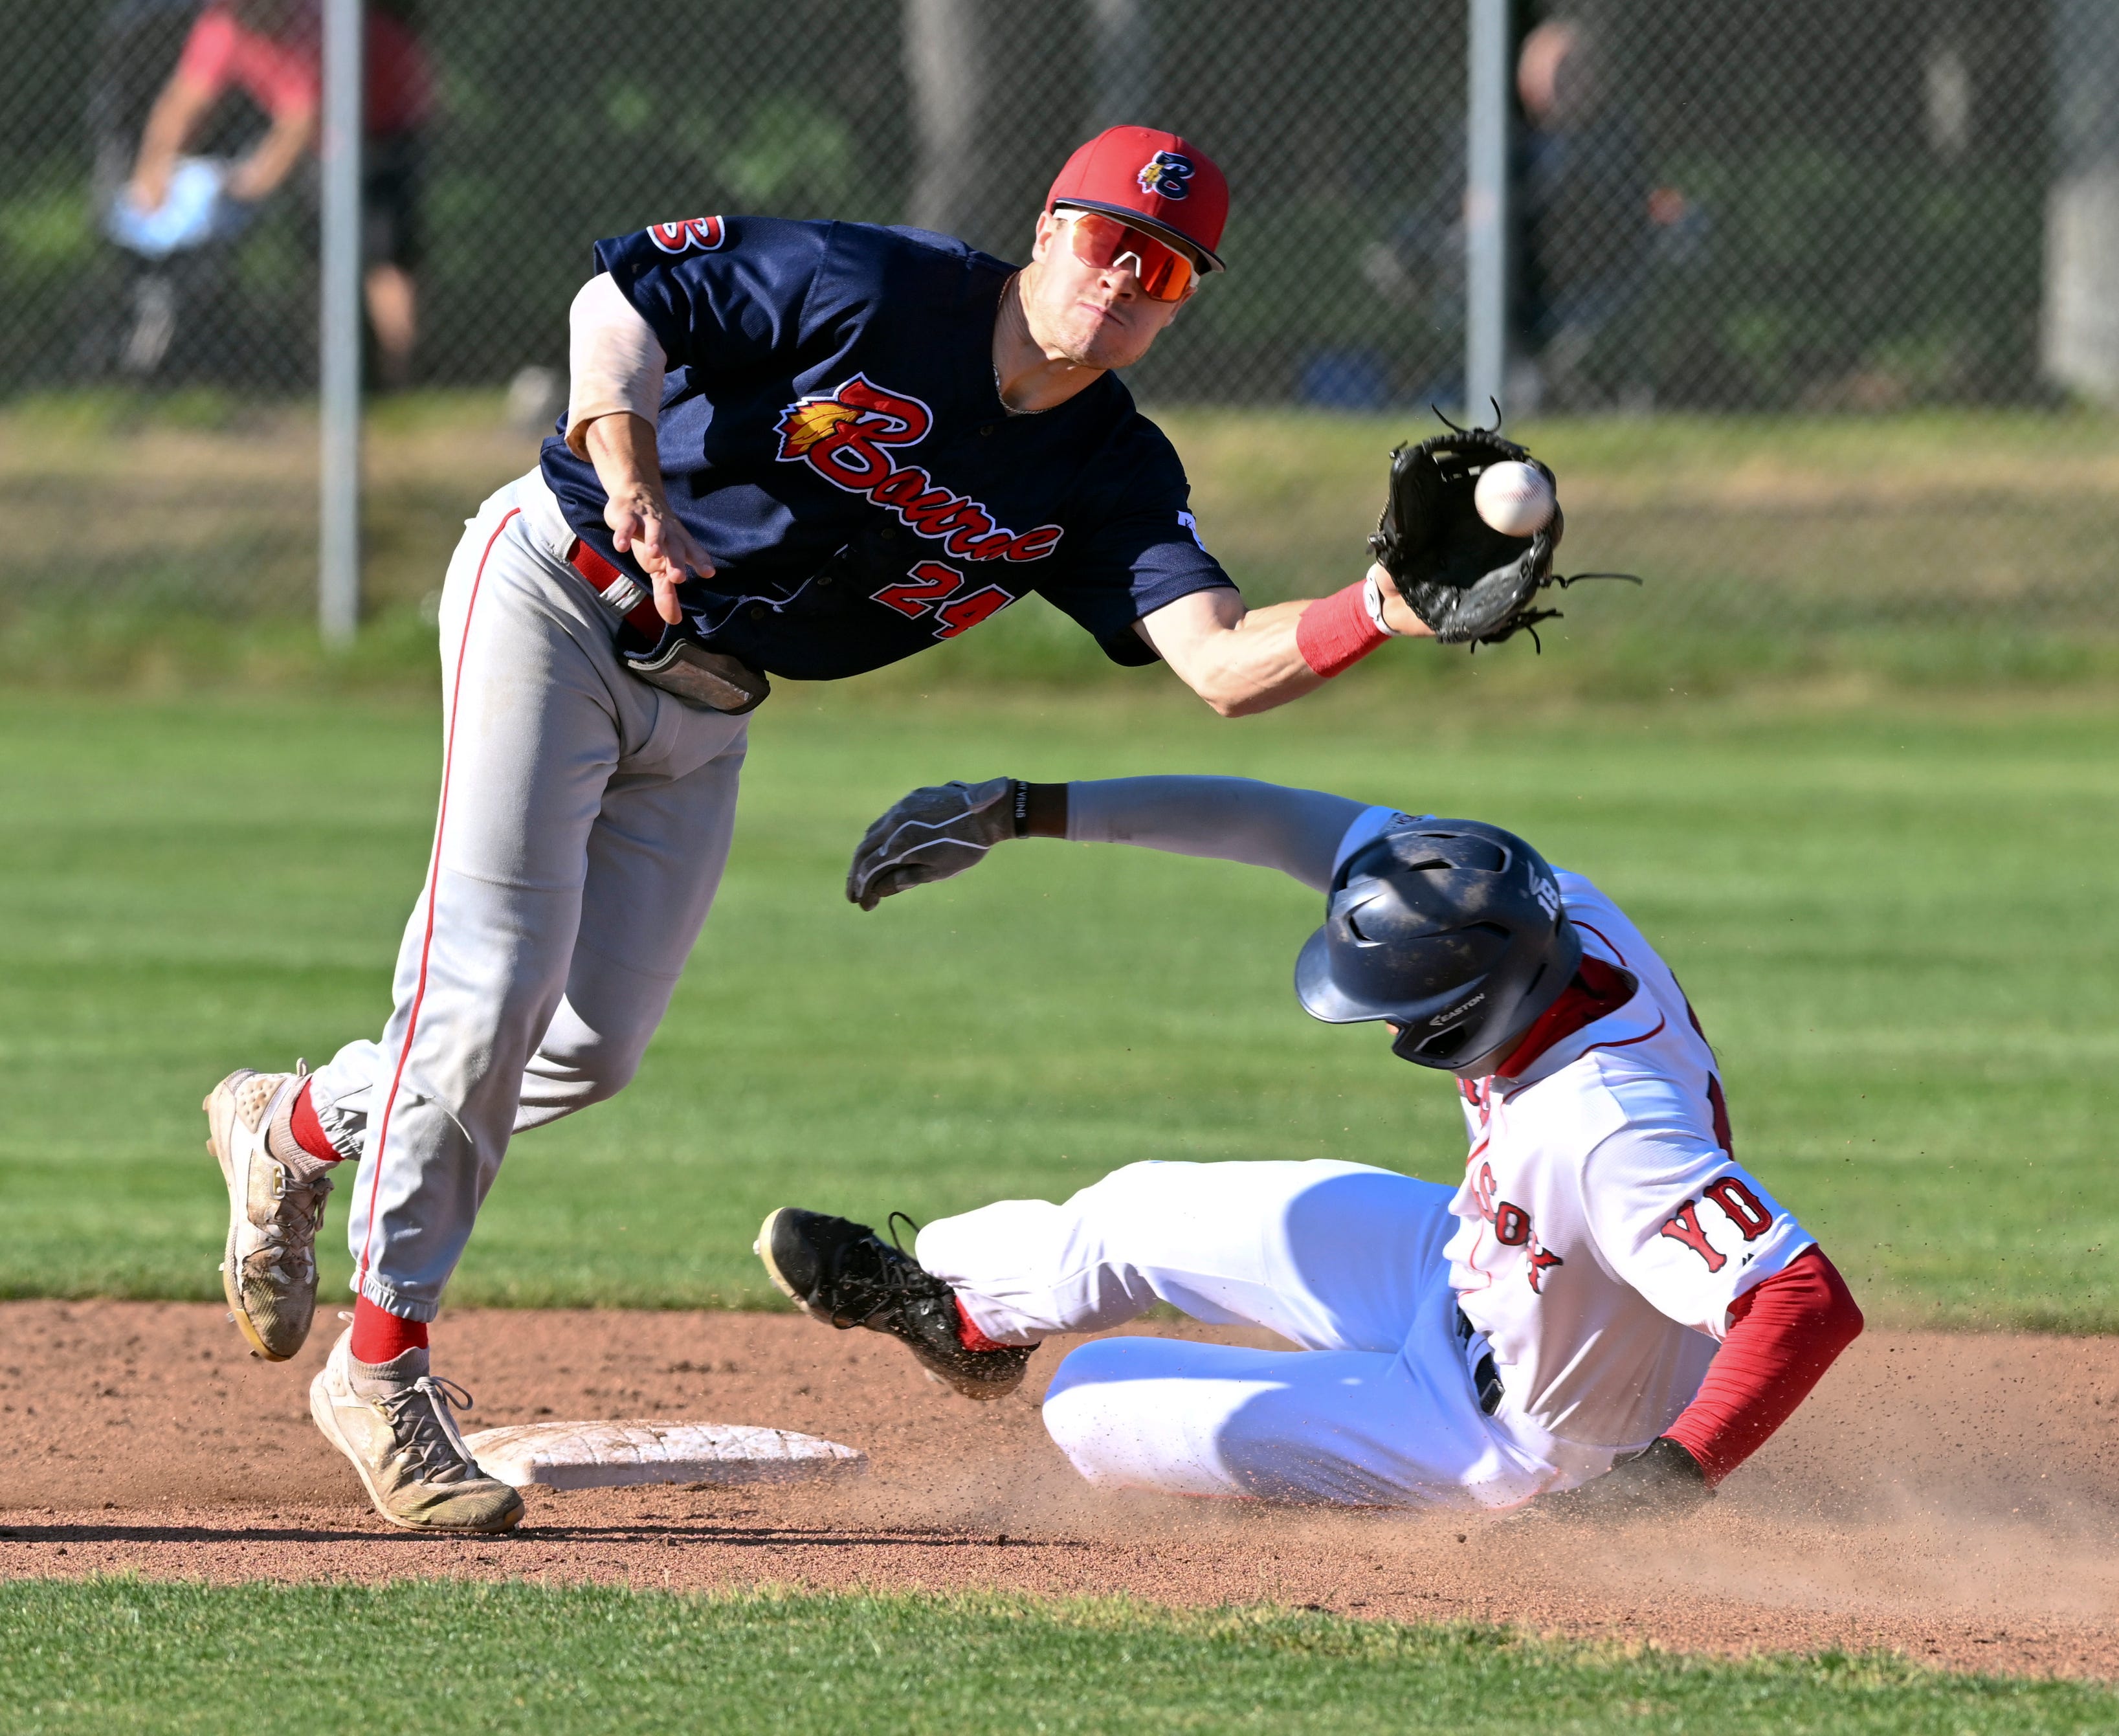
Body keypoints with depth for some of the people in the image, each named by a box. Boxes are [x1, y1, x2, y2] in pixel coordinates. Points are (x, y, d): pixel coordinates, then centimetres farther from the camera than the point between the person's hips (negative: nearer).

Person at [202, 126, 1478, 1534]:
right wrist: (633, 478, -33)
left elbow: (1225, 665, -17)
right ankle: (382, 1370, -3)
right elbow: (618, 301, -17)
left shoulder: (1109, 479, -6)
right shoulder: (870, 292, -19)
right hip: (556, 597, -6)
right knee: (488, 993, -13)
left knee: (592, 1046, 5)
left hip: (705, 707, 6)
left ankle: (302, 1126, 31)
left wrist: (1387, 612, -35)